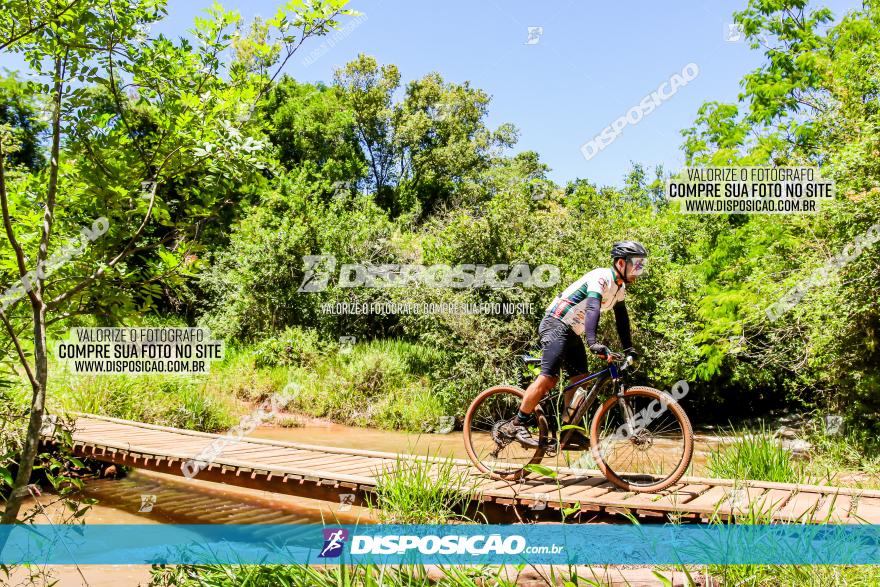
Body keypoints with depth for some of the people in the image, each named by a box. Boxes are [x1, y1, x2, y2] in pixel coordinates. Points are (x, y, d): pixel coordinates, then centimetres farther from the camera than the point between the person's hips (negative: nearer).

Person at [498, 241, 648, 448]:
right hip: (556, 325, -10)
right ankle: (516, 425, -11)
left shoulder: (619, 287, 11)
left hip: (572, 334, 10)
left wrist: (629, 350, 12)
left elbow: (622, 319, 18)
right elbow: (592, 308, -34)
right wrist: (594, 343, -47)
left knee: (580, 380, 4)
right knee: (548, 378, -17)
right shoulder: (601, 277, -19)